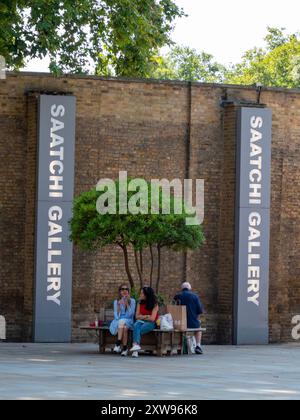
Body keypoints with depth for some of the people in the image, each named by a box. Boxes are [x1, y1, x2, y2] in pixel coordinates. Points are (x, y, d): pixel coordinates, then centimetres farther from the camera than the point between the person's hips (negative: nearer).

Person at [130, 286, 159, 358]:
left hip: (150, 323, -3)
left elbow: (152, 318, -13)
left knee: (139, 330, -34)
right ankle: (136, 345, -49)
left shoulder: (154, 305, -8)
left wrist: (142, 317, -3)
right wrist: (146, 316, -8)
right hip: (141, 322, 3)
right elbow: (137, 316, 7)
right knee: (136, 326, -34)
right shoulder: (140, 303, 7)